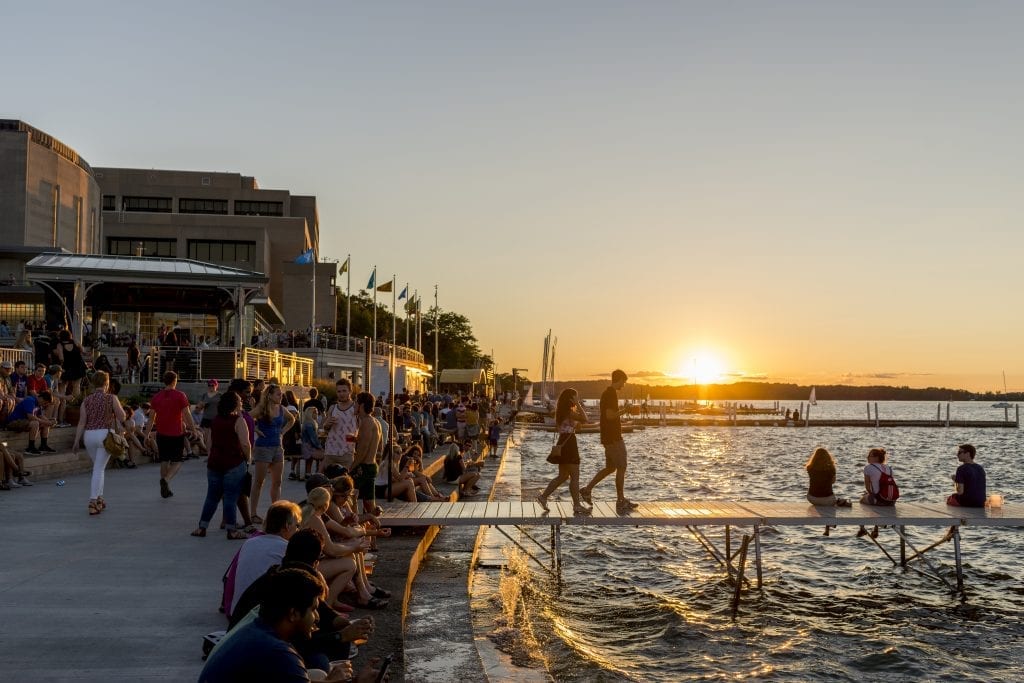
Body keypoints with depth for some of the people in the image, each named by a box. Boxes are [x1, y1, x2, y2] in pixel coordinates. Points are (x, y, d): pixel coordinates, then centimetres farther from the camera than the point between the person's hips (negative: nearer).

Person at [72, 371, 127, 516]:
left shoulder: (87, 400, 5)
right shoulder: (111, 398, -4)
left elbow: (82, 423, 2)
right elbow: (122, 417, -3)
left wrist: (76, 442, 5)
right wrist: (117, 405, 13)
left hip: (89, 435, 4)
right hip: (105, 434, -4)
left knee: (98, 467, 21)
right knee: (99, 469, -4)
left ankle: (99, 498, 26)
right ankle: (93, 502, -12)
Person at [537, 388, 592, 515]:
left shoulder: (561, 411, 14)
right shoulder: (569, 412, -14)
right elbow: (584, 419, -25)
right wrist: (578, 405, -17)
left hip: (562, 442, 10)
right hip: (569, 442, -10)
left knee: (562, 476, 16)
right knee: (574, 476, -4)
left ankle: (543, 496, 14)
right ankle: (577, 506, -1)